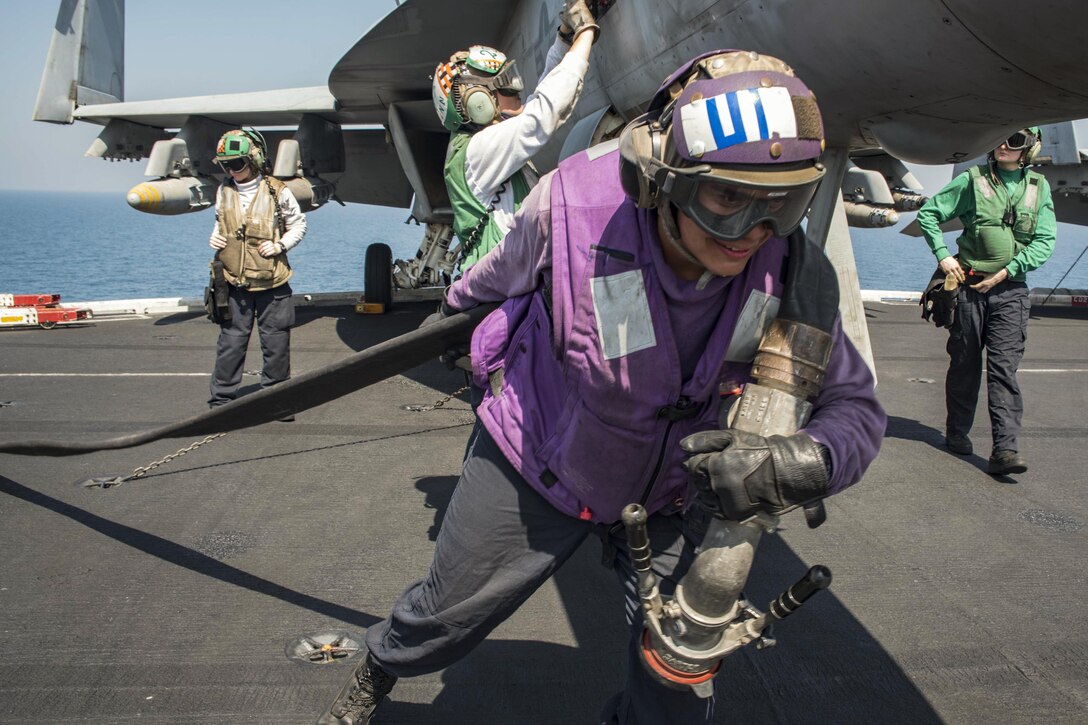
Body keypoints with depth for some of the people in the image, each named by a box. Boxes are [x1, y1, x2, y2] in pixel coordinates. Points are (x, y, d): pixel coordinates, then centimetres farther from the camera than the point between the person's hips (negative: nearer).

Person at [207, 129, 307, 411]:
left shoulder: (277, 191, -6)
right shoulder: (224, 191, 5)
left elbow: (298, 224, 5)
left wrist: (280, 245, -10)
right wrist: (214, 238, 2)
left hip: (271, 283, -2)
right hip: (234, 282, 2)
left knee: (276, 343, 6)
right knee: (231, 341, 5)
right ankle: (222, 398, 15)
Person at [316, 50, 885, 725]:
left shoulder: (792, 270, -26)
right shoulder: (572, 206, -31)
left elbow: (855, 405, -16)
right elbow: (511, 269, -7)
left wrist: (810, 461, -40)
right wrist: (459, 301, 16)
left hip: (668, 490, 2)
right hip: (537, 463, -1)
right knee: (445, 615, 17)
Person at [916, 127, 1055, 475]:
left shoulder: (1039, 187, 6)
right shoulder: (972, 180, 0)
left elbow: (1044, 241, 3)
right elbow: (928, 213, 5)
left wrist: (1008, 270, -8)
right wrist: (943, 255, -4)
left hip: (1010, 290, 1)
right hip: (970, 286, -1)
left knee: (1004, 368, -6)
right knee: (965, 364, 8)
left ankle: (1005, 449, -11)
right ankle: (957, 432, 25)